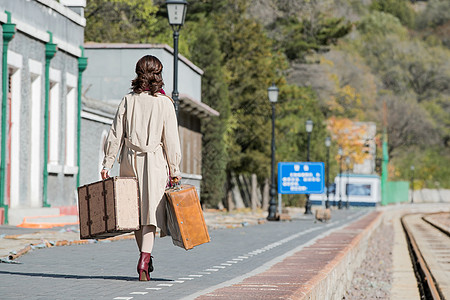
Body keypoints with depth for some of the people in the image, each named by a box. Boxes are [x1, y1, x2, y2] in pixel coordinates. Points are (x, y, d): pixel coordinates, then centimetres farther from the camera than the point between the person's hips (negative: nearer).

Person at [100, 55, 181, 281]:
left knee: (135, 210, 14)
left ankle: (145, 257, 23)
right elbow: (171, 140, -4)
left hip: (130, 160, 2)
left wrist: (107, 163, 6)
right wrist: (174, 170, 2)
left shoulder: (128, 101, 2)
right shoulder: (164, 103, -4)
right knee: (150, 211, -3)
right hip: (155, 161, -2)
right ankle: (144, 261, -16)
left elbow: (115, 135, 1)